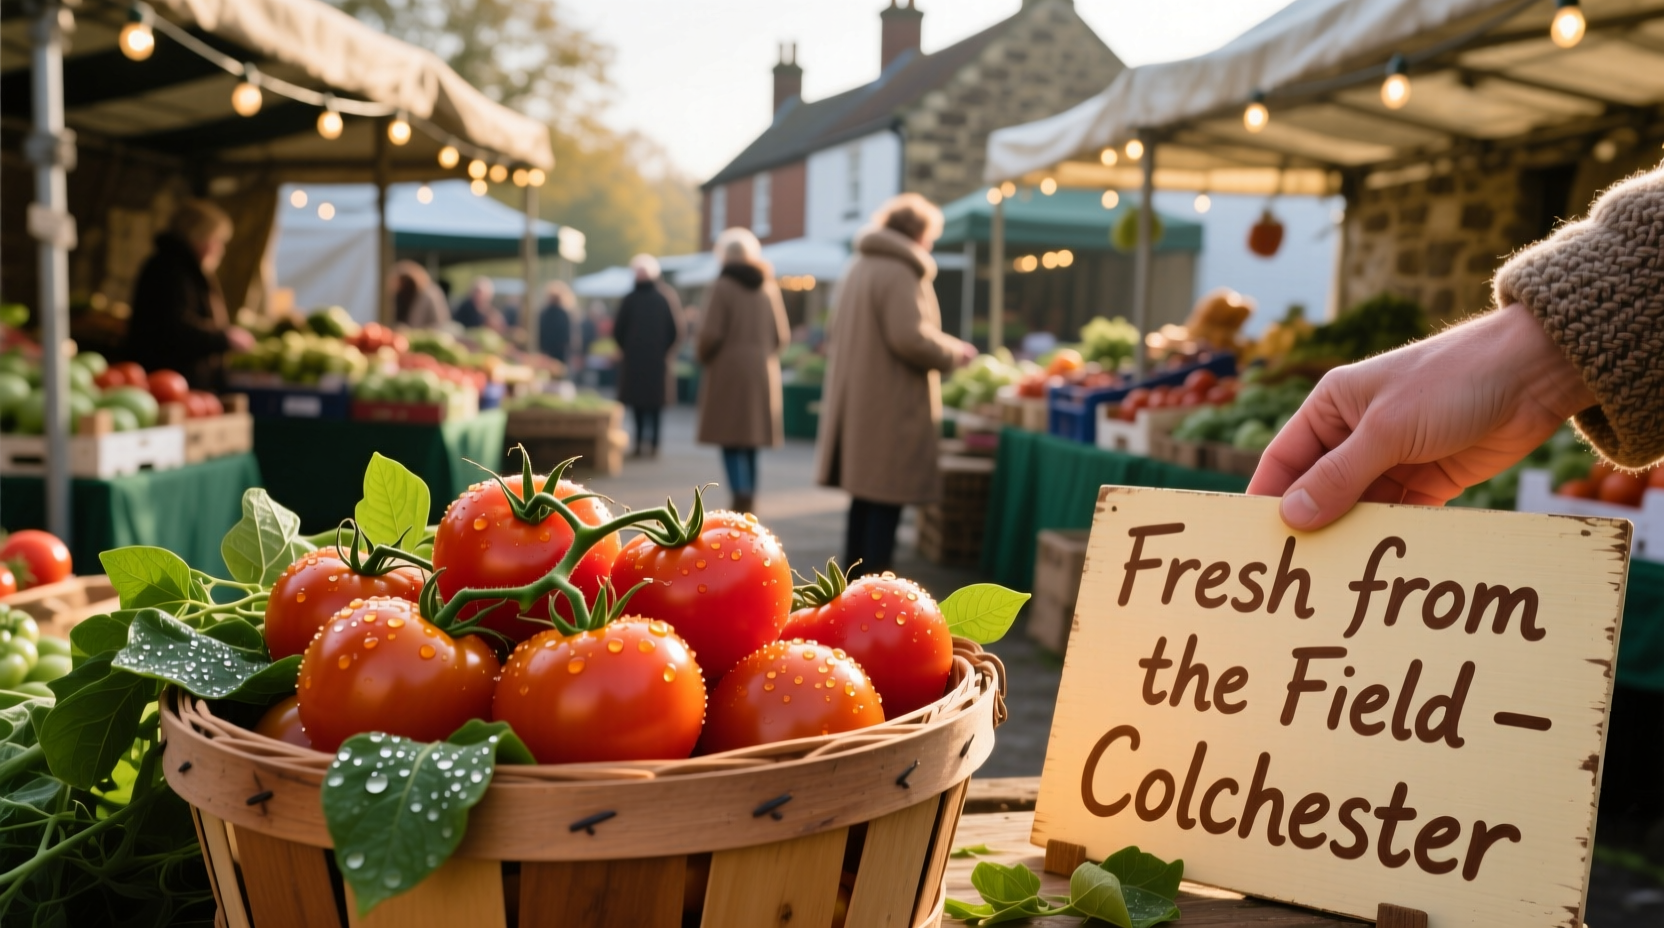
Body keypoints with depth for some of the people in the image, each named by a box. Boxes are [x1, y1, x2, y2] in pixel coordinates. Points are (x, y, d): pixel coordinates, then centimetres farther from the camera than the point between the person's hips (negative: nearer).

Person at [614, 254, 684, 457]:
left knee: (638, 402, 6)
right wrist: (664, 349, 11)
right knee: (655, 403, 8)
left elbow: (618, 330, -4)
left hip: (633, 358, -1)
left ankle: (640, 442, -2)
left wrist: (624, 348, 13)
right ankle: (654, 443, 2)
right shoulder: (664, 299, -2)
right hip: (658, 359, 1)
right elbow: (674, 332, -2)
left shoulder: (629, 299, -7)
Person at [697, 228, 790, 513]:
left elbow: (712, 334, -13)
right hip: (763, 371, 5)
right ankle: (749, 497, 15)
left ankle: (740, 494, -16)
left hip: (729, 369, -5)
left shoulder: (722, 286, -8)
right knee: (750, 438, 13)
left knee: (730, 439, -3)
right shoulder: (768, 286, 6)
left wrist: (703, 357, 5)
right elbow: (782, 335, 5)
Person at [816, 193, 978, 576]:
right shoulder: (899, 273, -14)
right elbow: (909, 337, -23)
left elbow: (837, 338, 22)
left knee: (865, 496, 15)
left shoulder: (858, 268, 16)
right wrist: (952, 353, -6)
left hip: (857, 403, 9)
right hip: (891, 408, -9)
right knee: (887, 501, -4)